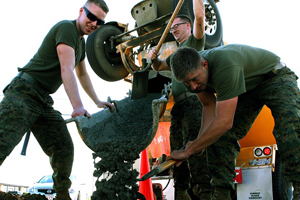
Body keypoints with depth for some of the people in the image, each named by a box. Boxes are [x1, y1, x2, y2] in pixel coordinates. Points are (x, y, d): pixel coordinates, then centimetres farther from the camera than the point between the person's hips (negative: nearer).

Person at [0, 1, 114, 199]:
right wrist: (78, 106, -26)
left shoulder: (81, 42, 21)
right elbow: (66, 70, -19)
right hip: (24, 92, -9)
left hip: (44, 102, 9)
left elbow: (82, 74, 34)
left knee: (64, 150, 1)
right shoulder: (66, 28, -9)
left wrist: (98, 102, 30)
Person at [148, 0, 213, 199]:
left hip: (191, 101, -9)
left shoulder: (194, 41, 8)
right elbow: (159, 66, 32)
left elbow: (199, 16, -8)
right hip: (178, 106, 9)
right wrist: (154, 57, 10)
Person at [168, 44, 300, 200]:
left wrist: (188, 150, -36)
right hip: (247, 88, 7)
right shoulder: (192, 71, -17)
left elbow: (225, 122, -43)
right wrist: (200, 139, -19)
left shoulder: (225, 65, -43)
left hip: (275, 78, -7)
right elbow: (209, 106, -4)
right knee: (216, 134, -6)